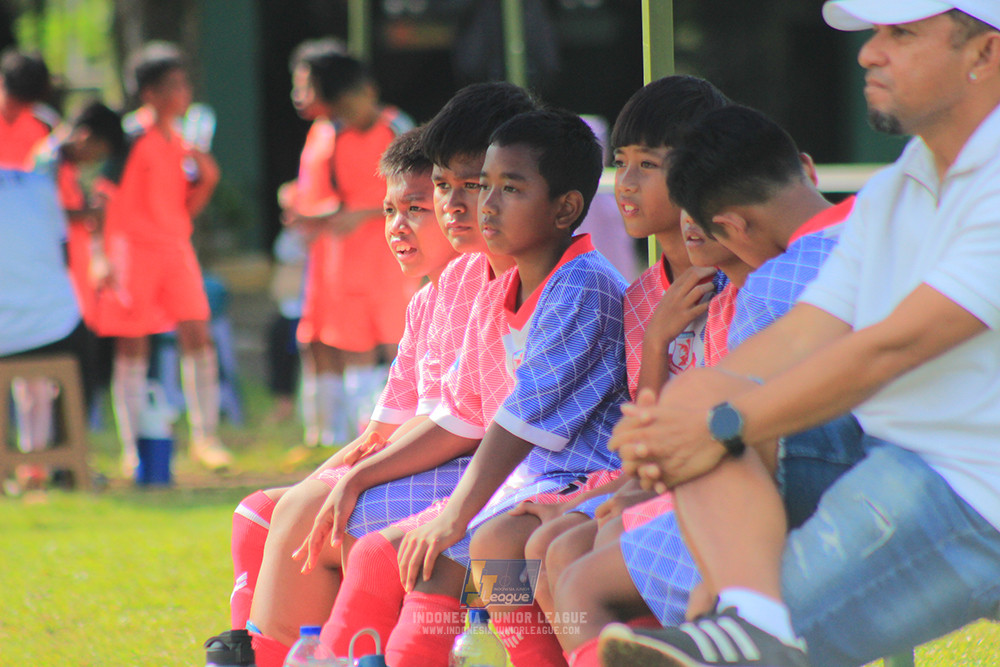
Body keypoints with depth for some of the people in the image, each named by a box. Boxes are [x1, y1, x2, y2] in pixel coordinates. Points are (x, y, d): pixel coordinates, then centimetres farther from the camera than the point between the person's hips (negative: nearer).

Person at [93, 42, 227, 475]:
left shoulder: (182, 146, 12)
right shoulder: (133, 137, -9)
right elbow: (106, 196, -9)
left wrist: (206, 181, -1)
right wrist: (106, 256, -14)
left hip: (176, 248, 6)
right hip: (133, 248, -6)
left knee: (197, 337, -2)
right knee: (132, 348, -1)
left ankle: (204, 438, 6)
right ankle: (131, 450, 4)